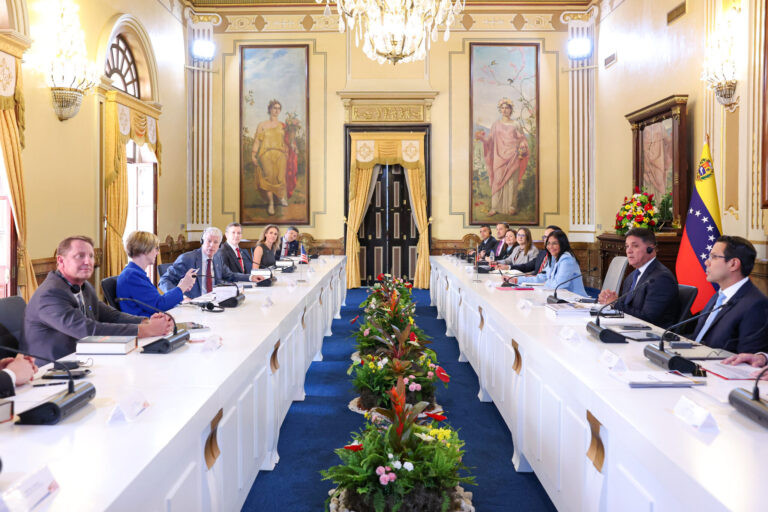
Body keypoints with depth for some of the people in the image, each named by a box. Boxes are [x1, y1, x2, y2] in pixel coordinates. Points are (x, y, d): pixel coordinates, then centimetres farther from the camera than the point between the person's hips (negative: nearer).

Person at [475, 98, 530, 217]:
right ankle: (495, 207, 0)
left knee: (512, 182, -2)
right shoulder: (495, 125, 11)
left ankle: (511, 207, 4)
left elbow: (522, 140, 8)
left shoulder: (516, 125, 9)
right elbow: (490, 140, 5)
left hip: (512, 158, -1)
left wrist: (522, 151, -6)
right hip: (499, 157, 1)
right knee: (497, 182, -3)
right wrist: (482, 137, -14)